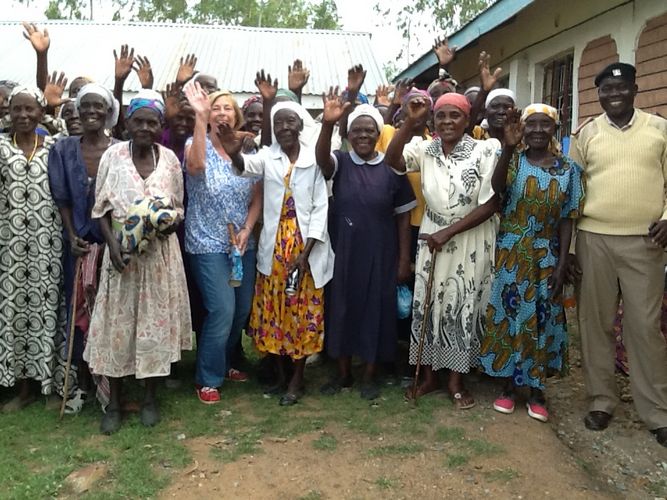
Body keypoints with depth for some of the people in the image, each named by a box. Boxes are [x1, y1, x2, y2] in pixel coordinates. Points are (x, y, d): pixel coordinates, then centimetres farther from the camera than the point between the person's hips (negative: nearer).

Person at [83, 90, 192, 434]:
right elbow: (102, 208, 0)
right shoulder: (113, 155, -2)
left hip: (160, 252, 1)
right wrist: (112, 243, -14)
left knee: (155, 321, 7)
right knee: (117, 323, 4)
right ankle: (114, 402, 19)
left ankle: (150, 397, 23)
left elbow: (178, 209, 8)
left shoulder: (170, 159, 1)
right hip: (122, 250, -1)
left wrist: (167, 224, -14)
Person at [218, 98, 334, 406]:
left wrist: (305, 252, -11)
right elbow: (247, 166, -22)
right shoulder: (267, 156, 1)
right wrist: (233, 154, -46)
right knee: (273, 311, 9)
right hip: (274, 248, 2)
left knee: (303, 312, 5)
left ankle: (297, 378, 20)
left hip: (307, 248, -1)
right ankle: (280, 371, 27)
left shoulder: (314, 159, -2)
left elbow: (321, 207, -4)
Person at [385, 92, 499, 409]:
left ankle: (456, 381, 23)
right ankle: (429, 376, 26)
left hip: (470, 243, -3)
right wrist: (411, 121, -26)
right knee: (428, 307, 8)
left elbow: (490, 204, -14)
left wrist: (448, 232, -17)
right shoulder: (425, 150, -1)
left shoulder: (484, 151, -11)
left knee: (463, 309, 6)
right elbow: (392, 161, -18)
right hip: (432, 239, 3)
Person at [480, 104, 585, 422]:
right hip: (511, 254, -1)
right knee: (509, 314, 4)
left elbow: (566, 219, 0)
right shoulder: (512, 161, -3)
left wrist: (562, 263, -6)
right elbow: (496, 189, -26)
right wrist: (508, 148, -38)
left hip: (546, 256, 1)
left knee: (541, 318, 7)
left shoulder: (568, 169, 1)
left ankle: (537, 388, 21)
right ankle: (509, 385, 19)